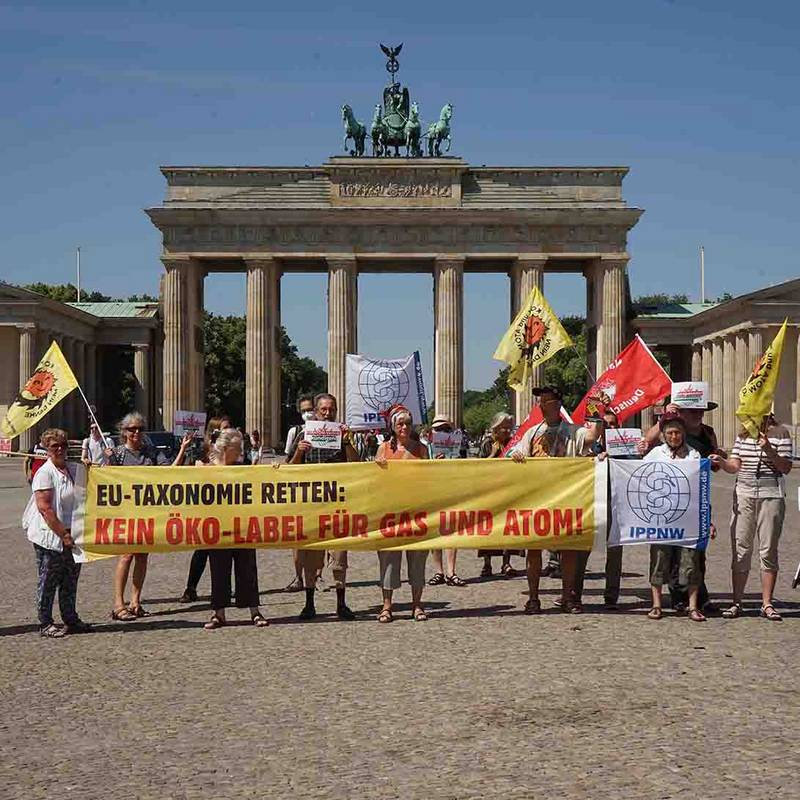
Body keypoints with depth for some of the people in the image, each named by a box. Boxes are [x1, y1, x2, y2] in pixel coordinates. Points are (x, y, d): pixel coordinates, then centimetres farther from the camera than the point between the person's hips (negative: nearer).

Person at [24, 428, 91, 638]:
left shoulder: (73, 470, 11)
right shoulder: (44, 473, -11)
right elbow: (45, 508, -18)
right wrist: (64, 535, -19)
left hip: (71, 536, 7)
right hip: (50, 537, -7)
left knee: (70, 581, 13)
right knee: (48, 582, 2)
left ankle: (70, 619, 24)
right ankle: (45, 624, 11)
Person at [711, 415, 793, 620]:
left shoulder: (780, 433, -1)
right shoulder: (743, 435, 11)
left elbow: (786, 468, -5)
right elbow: (734, 466, 9)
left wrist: (768, 450, -19)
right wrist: (721, 462, -11)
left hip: (771, 495, -3)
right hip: (744, 494, 3)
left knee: (768, 551, 1)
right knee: (740, 550, 2)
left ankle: (767, 604, 9)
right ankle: (736, 603, 8)